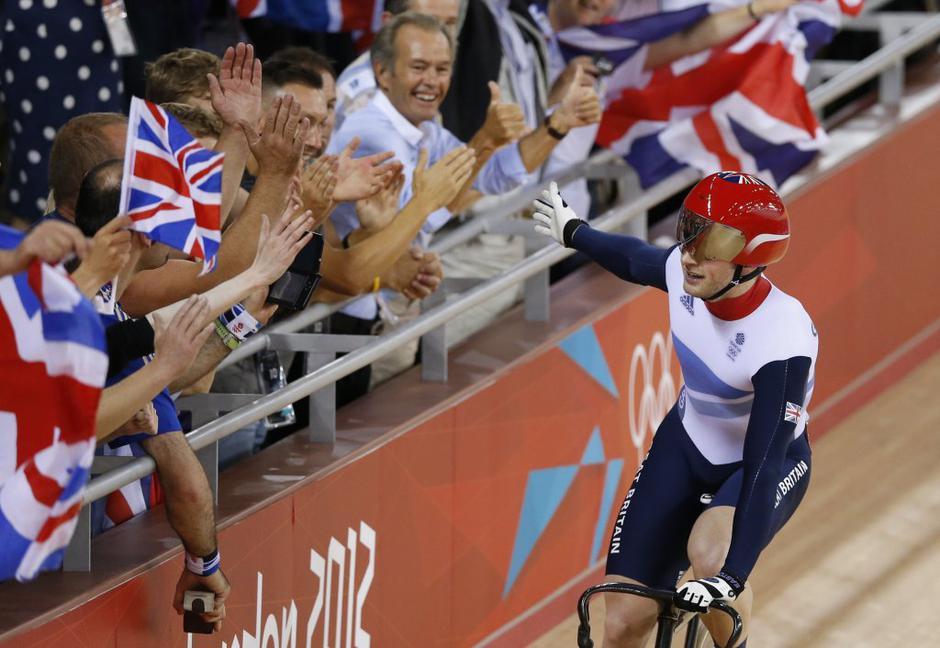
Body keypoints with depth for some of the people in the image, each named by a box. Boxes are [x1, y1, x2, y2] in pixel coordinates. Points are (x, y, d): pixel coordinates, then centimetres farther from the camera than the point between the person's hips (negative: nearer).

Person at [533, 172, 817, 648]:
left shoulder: (784, 343, -35)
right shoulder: (683, 272, -20)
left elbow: (765, 463, -38)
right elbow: (635, 260, 6)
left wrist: (733, 576, -46)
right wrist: (573, 232, 26)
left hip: (768, 463, -5)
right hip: (686, 447, 5)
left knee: (709, 551, -38)